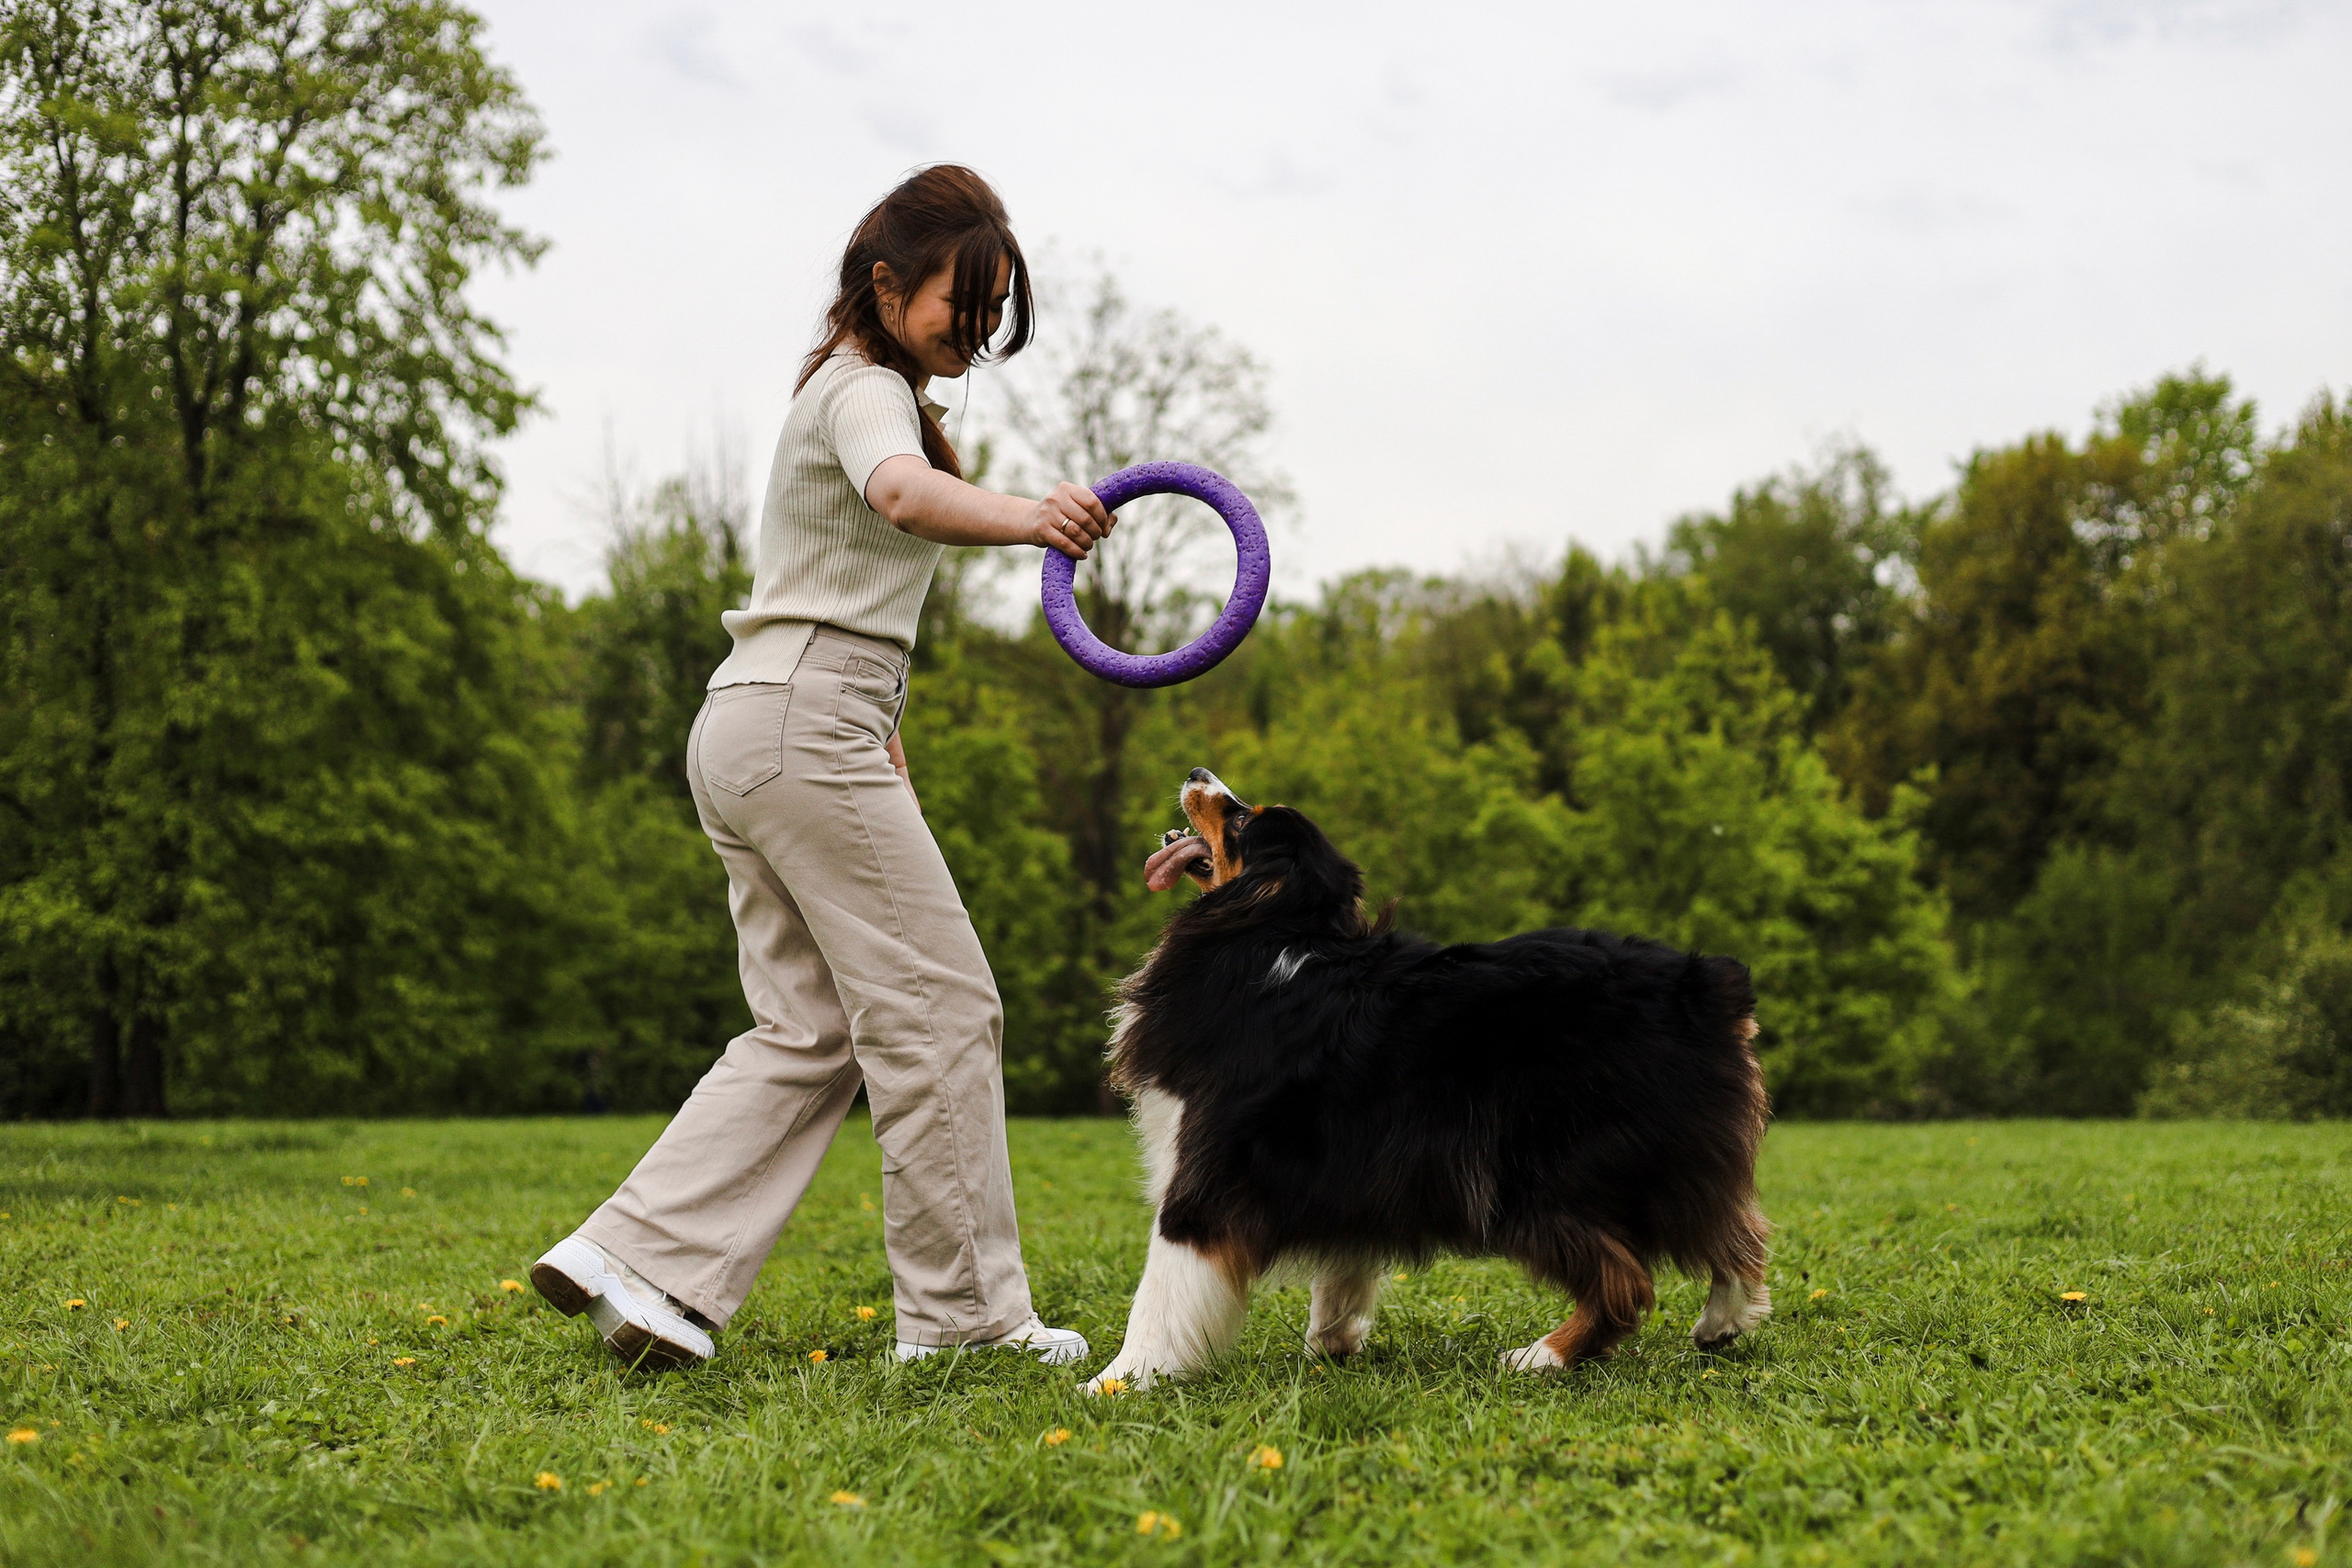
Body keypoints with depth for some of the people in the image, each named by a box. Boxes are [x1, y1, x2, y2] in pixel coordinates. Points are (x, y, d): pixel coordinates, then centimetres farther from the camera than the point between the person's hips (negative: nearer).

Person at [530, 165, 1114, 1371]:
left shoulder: (850, 385, 24)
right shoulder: (868, 389, -8)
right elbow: (905, 493, -33)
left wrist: (874, 720, 37)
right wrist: (1026, 518, -52)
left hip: (751, 730, 10)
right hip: (807, 727, -10)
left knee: (810, 1031, 6)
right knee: (938, 1005, -6)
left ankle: (633, 1262, -1)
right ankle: (963, 1308, 0)